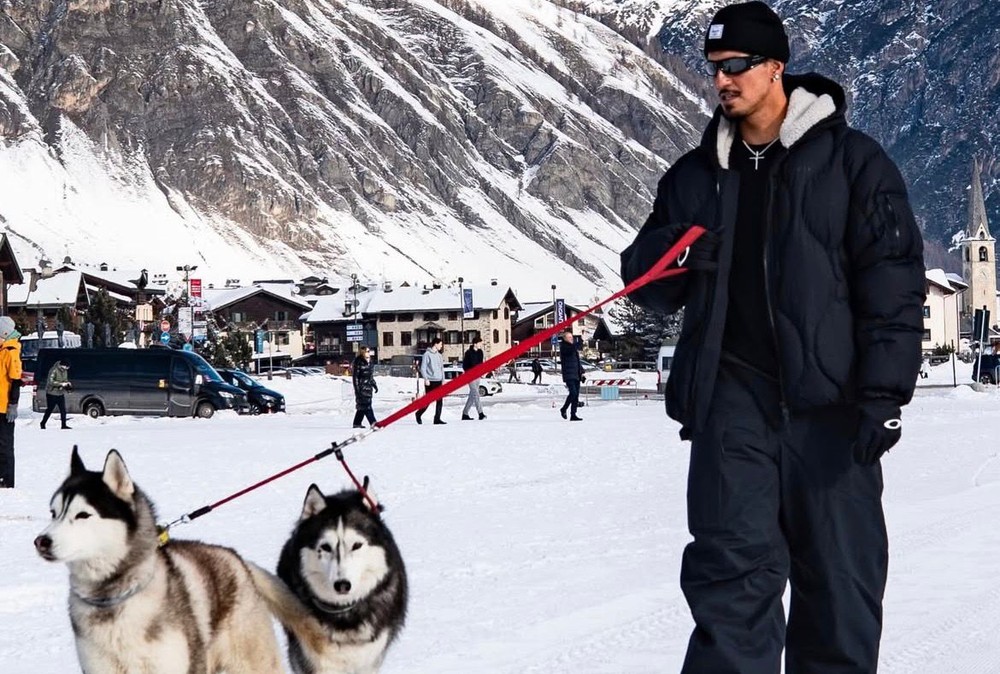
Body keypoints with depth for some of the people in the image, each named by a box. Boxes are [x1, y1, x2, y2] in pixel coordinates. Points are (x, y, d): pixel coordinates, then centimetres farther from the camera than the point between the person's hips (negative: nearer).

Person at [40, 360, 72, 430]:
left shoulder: (65, 371, 7)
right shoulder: (54, 370, -17)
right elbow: (50, 382, -25)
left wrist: (67, 383, -2)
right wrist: (61, 384, -28)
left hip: (61, 394, 7)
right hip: (52, 393, -7)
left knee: (63, 410, 0)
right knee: (49, 410, 1)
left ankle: (64, 425, 4)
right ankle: (42, 424, 16)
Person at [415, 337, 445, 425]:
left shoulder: (439, 355, 14)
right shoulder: (427, 354, -7)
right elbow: (423, 368, -10)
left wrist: (443, 380, 14)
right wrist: (426, 379, -19)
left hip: (439, 381, 6)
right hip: (430, 381, -6)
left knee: (440, 401, -1)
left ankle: (437, 418, 3)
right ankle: (419, 414, 19)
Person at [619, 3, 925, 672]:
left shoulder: (852, 160, 2)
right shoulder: (696, 175, 14)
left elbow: (893, 283, -3)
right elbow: (646, 282, 18)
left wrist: (884, 391, -12)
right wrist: (669, 259, -7)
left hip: (828, 398, -2)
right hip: (732, 393, 2)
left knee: (839, 572, 2)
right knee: (732, 566, -7)